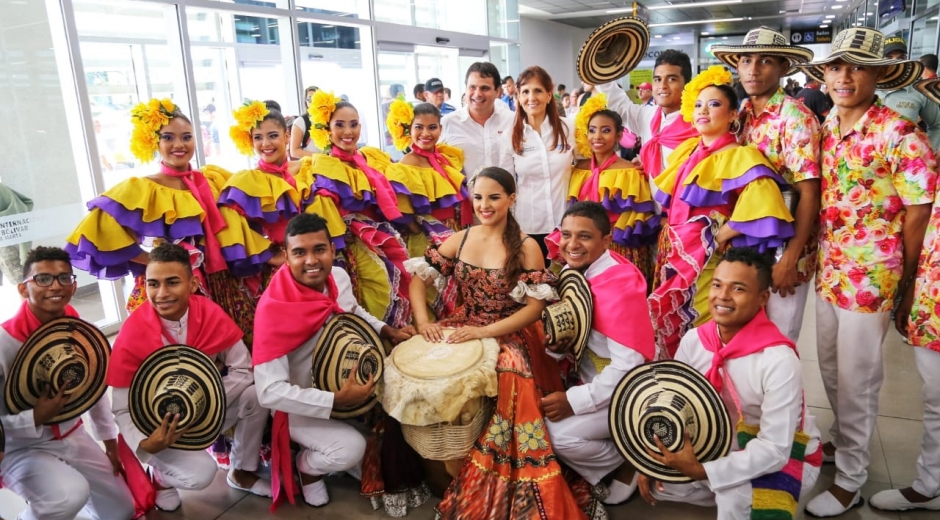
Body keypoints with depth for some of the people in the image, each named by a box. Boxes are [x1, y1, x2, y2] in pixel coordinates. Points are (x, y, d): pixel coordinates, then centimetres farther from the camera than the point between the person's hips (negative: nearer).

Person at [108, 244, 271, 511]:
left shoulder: (209, 312, -18)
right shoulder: (132, 335, -23)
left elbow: (243, 369, -13)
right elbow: (122, 409, -17)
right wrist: (145, 444, -35)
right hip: (160, 425, -3)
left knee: (255, 395, -23)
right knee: (201, 473, -28)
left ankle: (242, 472, 5)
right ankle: (161, 475, 11)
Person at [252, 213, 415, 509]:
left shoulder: (339, 277, -11)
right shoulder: (274, 308, -31)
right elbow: (269, 391, -32)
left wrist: (389, 332, -3)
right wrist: (338, 400, -35)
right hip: (298, 403, -6)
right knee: (350, 447, -25)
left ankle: (368, 455, 18)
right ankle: (307, 466, 10)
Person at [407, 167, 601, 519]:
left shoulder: (526, 247, -5)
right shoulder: (458, 240, 6)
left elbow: (535, 307, -10)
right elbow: (419, 279, 5)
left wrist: (486, 331, -21)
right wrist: (423, 322, -14)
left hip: (511, 336, -3)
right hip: (462, 329, 4)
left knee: (510, 375, -34)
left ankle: (489, 491, -18)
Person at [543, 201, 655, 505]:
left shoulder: (621, 285, -27)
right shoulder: (574, 271, -3)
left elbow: (629, 364, -29)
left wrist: (574, 401, -26)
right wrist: (557, 344, -12)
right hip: (591, 379, 8)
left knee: (557, 433, -22)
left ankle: (626, 462, 5)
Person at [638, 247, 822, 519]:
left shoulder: (779, 361, -30)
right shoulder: (694, 340, -13)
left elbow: (774, 450, -30)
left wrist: (700, 470, -38)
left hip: (784, 454, -6)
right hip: (723, 443, 7)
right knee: (656, 481, -2)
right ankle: (731, 496, 15)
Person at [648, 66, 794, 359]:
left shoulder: (739, 157, -12)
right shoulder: (686, 152, 11)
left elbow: (761, 203, -26)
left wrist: (718, 237, -17)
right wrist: (668, 243, 12)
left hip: (707, 265, -7)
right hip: (674, 257, 7)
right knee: (666, 328, 12)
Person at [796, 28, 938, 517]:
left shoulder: (901, 136, -15)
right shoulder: (823, 127, 4)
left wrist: (901, 285, -2)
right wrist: (820, 258, 13)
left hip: (870, 276, -6)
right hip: (827, 270, 6)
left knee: (856, 379, 6)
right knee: (830, 368, 21)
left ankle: (851, 476, 24)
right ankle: (842, 438, 45)